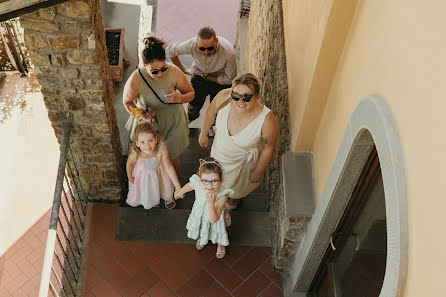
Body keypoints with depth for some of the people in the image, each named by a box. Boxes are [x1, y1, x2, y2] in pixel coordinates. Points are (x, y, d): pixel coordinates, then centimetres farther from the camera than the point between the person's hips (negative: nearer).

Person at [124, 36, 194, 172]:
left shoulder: (174, 72, -24)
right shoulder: (135, 80, -28)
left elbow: (190, 93, -7)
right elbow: (127, 102, -6)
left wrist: (180, 98, -30)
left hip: (172, 121, 1)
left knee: (171, 159, 17)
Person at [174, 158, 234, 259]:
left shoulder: (222, 195, -45)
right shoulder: (197, 184, -36)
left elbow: (213, 219, -44)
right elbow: (188, 186, -7)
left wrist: (211, 203, -59)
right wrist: (180, 192, 14)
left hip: (215, 217, -3)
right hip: (199, 215, 3)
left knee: (217, 231, 28)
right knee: (200, 228, 33)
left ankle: (221, 244, 63)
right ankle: (201, 238, 69)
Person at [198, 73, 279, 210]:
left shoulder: (267, 120, -42)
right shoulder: (224, 97, -35)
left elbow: (269, 147, -22)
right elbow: (211, 112, -10)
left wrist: (258, 172, -7)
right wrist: (203, 133, 5)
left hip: (243, 160, -2)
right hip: (219, 152, 2)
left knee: (238, 184, 33)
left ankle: (235, 197, 71)